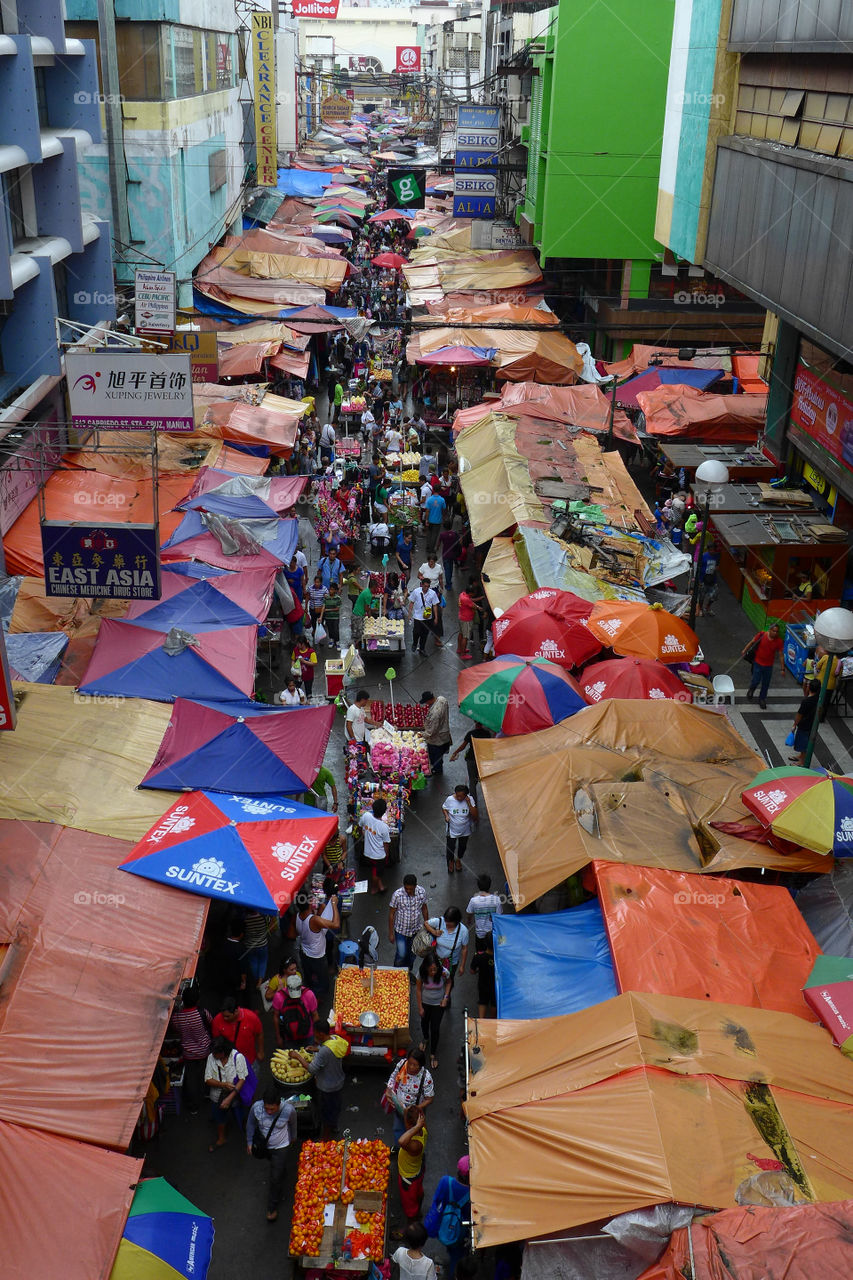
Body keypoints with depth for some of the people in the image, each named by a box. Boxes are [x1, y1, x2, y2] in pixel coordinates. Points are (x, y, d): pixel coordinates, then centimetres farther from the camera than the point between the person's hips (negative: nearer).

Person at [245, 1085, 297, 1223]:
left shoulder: (288, 1110, -33)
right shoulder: (256, 1108, -31)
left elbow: (293, 1124, -9)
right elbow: (251, 1124, -8)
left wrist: (292, 1138, 9)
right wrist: (249, 1142, 0)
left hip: (281, 1147, -3)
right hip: (264, 1145, 3)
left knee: (276, 1178, 1)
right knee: (276, 1165, 31)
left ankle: (273, 1207, 22)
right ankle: (283, 1174, 65)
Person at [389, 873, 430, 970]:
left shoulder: (422, 892, -17)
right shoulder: (397, 895, -26)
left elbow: (424, 909, 1)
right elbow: (391, 914, -14)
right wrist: (391, 933, -9)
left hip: (415, 929, 3)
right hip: (401, 929, -3)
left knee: (411, 954, 19)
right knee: (401, 955, -1)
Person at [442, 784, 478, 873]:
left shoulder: (469, 799, -21)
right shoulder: (450, 799, -23)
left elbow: (475, 815, -23)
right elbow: (444, 808, -3)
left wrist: (469, 803, -32)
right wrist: (446, 816, -22)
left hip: (465, 830, 1)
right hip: (452, 830, -1)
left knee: (462, 846, 25)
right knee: (450, 847, 16)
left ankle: (458, 859, 56)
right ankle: (450, 861, 49)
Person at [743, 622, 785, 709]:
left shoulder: (778, 641, -14)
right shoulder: (762, 635, -19)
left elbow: (781, 655, -7)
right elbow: (752, 642, -2)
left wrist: (782, 668, -7)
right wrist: (745, 651, 3)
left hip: (768, 665, 2)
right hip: (758, 663, -2)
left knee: (766, 684, 12)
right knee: (756, 681, 2)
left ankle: (762, 699, 32)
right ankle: (751, 690, 38)